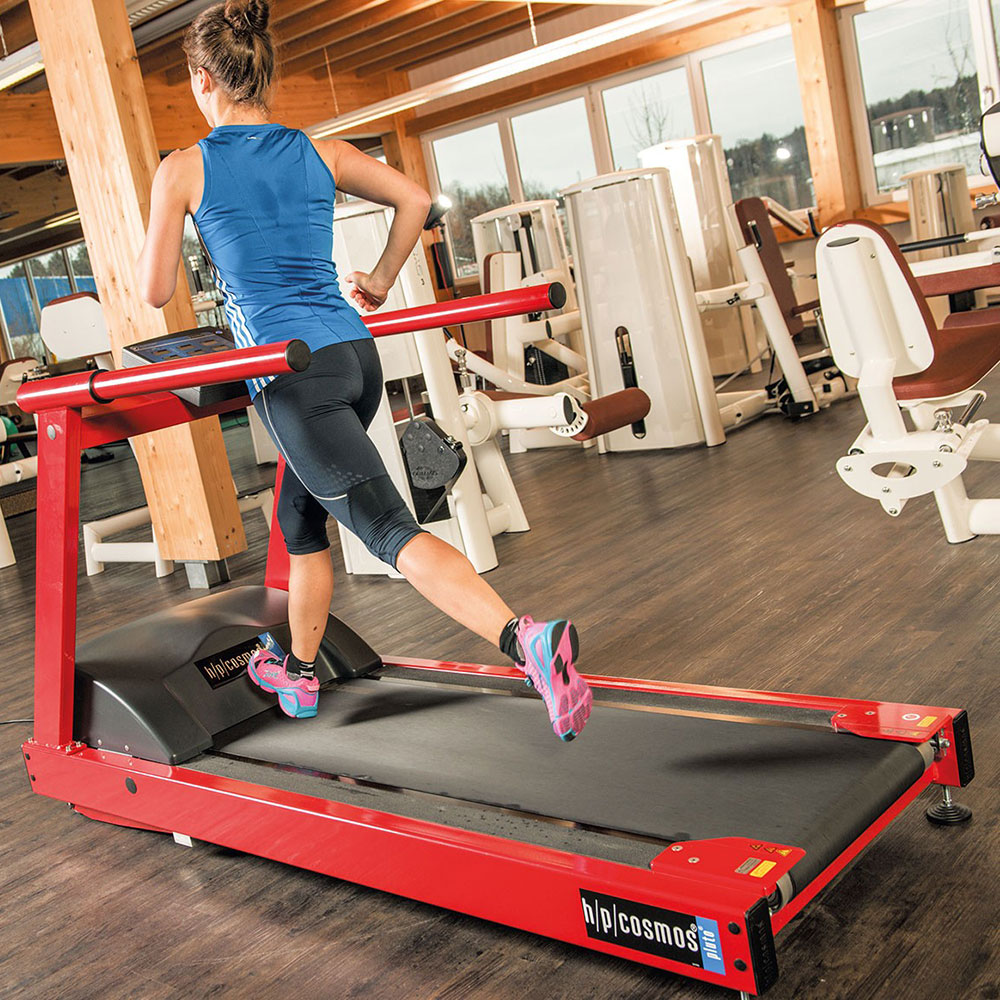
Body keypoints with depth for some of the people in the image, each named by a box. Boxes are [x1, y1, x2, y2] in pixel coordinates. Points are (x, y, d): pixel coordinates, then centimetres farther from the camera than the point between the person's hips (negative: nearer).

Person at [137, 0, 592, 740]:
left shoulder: (183, 171, 0)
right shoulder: (321, 154, 11)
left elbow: (156, 293, 4)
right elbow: (416, 200, 12)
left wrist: (161, 233, 25)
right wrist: (380, 281, 23)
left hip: (292, 372, -6)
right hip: (356, 354, 6)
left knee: (390, 529, -13)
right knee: (300, 516, 24)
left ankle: (528, 640, -31)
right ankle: (297, 674, 39)